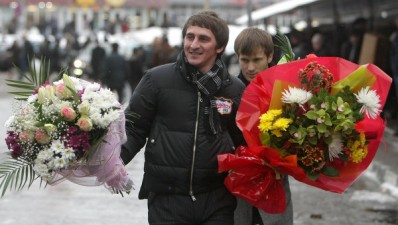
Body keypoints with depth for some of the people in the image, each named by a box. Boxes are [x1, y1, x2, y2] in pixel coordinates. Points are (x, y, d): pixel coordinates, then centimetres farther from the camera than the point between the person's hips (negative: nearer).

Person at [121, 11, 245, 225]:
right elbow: (133, 129, 0)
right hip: (166, 198, -1)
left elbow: (242, 141, 14)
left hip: (218, 199, 2)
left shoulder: (235, 89, 6)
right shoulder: (156, 79, -1)